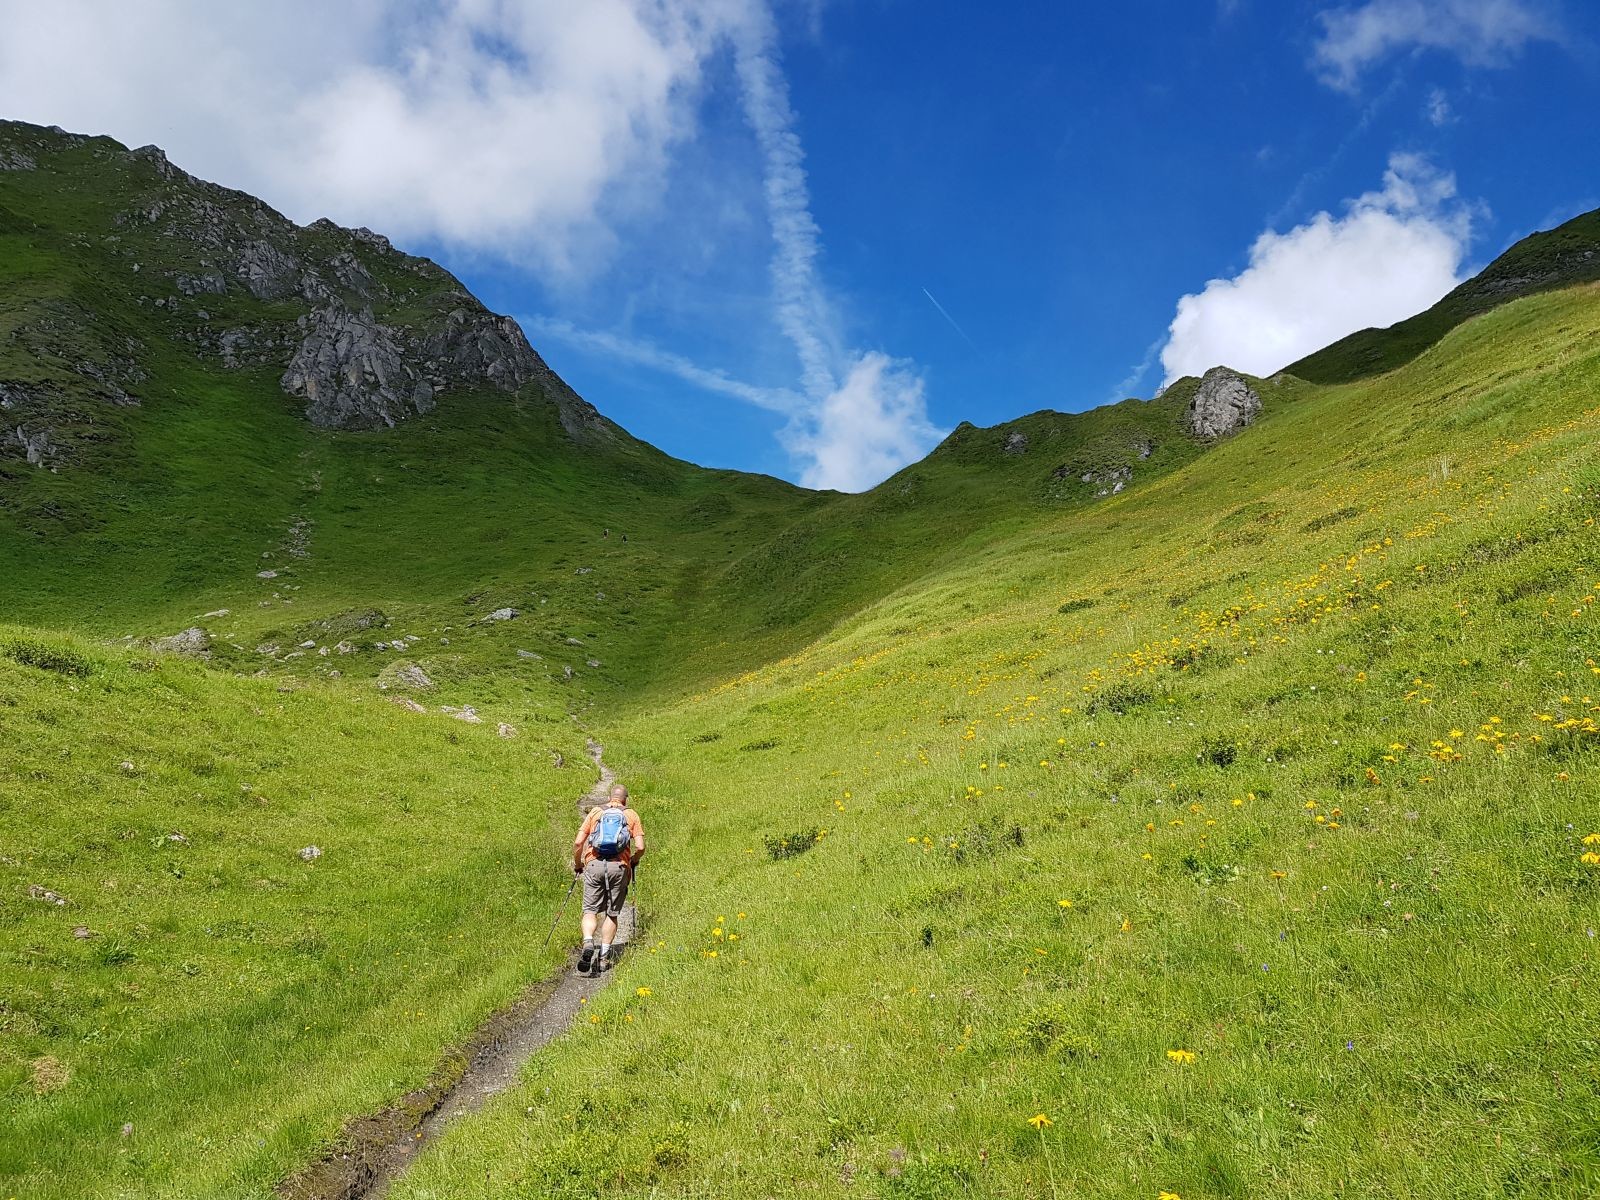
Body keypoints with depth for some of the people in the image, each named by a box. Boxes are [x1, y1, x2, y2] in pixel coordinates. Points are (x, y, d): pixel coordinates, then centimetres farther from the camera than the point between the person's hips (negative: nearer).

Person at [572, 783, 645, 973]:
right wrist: (634, 861, 21)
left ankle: (588, 943, -20)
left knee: (590, 911, 5)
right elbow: (640, 847, 1)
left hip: (594, 865, 0)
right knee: (612, 913, 11)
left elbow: (578, 842, 4)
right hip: (619, 867, 0)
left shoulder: (595, 811, 13)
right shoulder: (631, 815, 11)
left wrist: (577, 864, 19)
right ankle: (604, 956, 7)